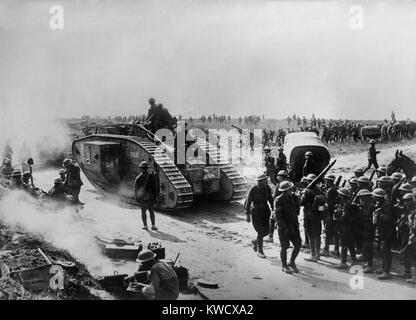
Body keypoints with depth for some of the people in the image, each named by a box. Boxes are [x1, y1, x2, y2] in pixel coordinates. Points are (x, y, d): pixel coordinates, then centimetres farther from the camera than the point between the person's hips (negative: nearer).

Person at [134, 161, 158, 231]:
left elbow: (136, 189, 0)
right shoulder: (151, 176, -9)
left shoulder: (138, 178, -5)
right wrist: (155, 197, 0)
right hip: (149, 198, -1)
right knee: (151, 212, 9)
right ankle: (153, 226, 6)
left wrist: (137, 198, 10)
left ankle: (145, 226, 10)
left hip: (141, 198, 1)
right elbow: (154, 188, -7)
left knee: (143, 212, 10)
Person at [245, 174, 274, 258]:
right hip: (256, 211, -5)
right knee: (260, 232, -6)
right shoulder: (253, 189, -15)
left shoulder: (267, 188, -1)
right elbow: (248, 202, -12)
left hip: (265, 211, 5)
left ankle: (255, 241, 37)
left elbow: (270, 200, 10)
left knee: (266, 231, 7)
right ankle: (259, 251, 11)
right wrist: (248, 215, -14)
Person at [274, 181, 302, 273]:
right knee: (284, 247, 3)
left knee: (298, 245, 2)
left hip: (294, 226, 5)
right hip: (283, 227, -5)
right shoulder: (279, 200, -13)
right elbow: (277, 216, -17)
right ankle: (284, 266, 20)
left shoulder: (293, 197, 4)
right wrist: (284, 228, -21)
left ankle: (292, 262, 22)